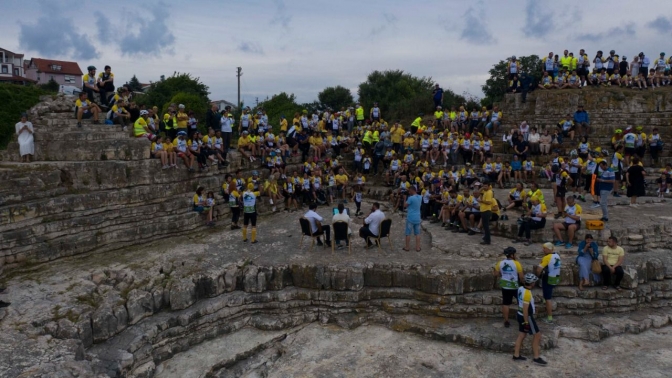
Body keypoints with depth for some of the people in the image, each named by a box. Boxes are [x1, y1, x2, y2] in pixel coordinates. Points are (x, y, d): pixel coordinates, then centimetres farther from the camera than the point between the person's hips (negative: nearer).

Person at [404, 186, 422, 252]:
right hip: (417, 218, 6)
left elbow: (405, 206, -9)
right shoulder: (420, 197, 5)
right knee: (417, 233, 10)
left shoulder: (410, 198, -18)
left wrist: (405, 198, 1)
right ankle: (417, 248, 12)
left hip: (410, 218, -6)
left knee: (408, 233, 6)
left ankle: (407, 247, 12)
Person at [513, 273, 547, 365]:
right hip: (527, 317, -9)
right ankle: (536, 357, 14)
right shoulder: (527, 293, -27)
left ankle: (516, 355, 23)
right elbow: (525, 310, -25)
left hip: (520, 315, 9)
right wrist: (526, 322, -20)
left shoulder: (520, 288, 0)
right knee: (537, 335, 5)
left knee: (522, 335, 16)